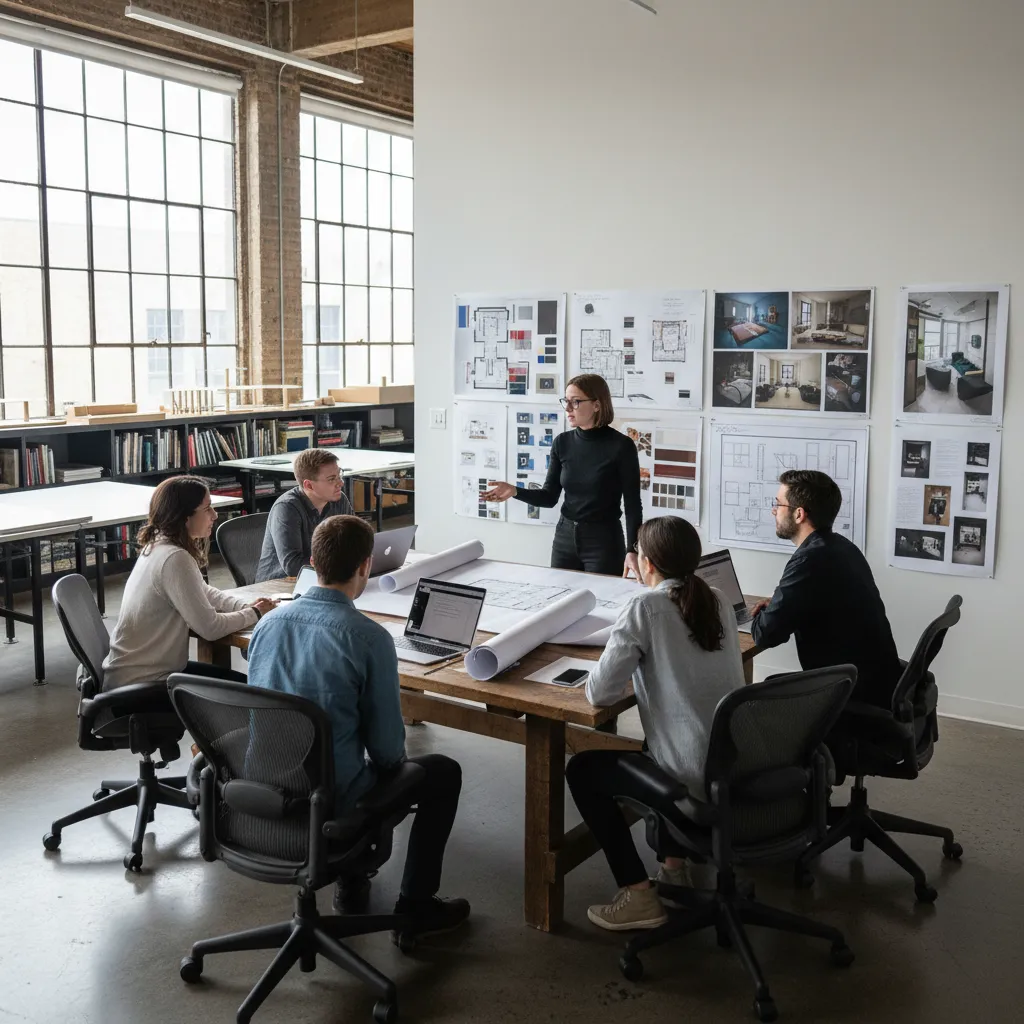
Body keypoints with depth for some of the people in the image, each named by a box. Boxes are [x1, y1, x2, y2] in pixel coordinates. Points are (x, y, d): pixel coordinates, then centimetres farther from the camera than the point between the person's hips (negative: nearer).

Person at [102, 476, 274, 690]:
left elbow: (204, 591, 18)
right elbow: (210, 627, -23)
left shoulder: (159, 545, 5)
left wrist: (246, 606, 0)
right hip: (141, 685, -9)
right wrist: (254, 614, -7)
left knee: (240, 682, 15)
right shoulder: (175, 559, -25)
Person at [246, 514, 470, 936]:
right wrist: (390, 760, 10)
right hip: (331, 803, -6)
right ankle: (415, 907, 21)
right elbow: (387, 746, -14)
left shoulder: (268, 623, -3)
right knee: (444, 772, 16)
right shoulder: (370, 637, -20)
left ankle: (351, 883, 39)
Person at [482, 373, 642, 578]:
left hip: (604, 540, -4)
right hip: (565, 537, 5)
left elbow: (632, 505, -11)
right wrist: (515, 491, -13)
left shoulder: (621, 446, -12)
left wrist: (632, 550, -20)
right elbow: (549, 497, 4)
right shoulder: (563, 443, 1)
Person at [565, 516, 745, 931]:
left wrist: (627, 660, 5)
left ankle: (639, 896, 13)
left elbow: (599, 693, -13)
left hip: (695, 777, -7)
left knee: (581, 770, 16)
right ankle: (674, 865, 40)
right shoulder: (717, 601, 7)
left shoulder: (645, 607, -13)